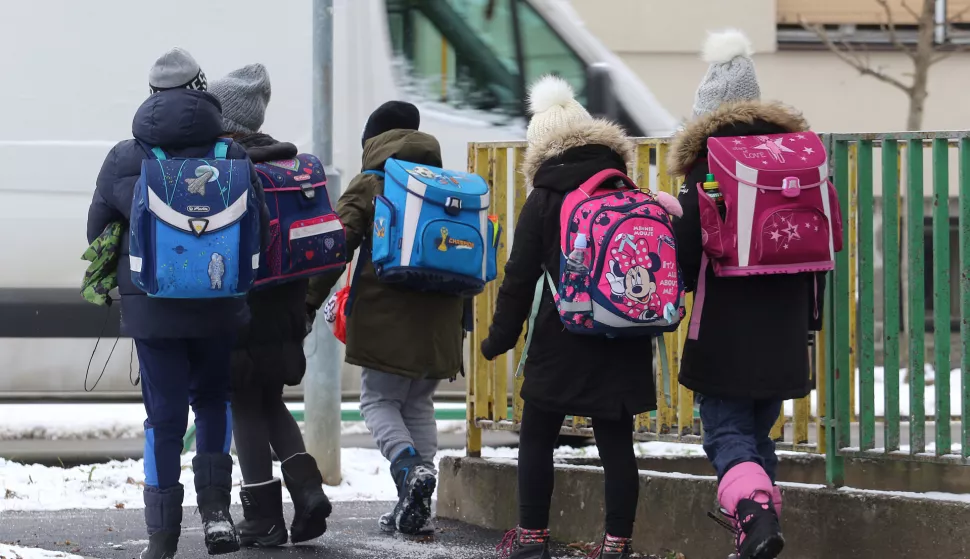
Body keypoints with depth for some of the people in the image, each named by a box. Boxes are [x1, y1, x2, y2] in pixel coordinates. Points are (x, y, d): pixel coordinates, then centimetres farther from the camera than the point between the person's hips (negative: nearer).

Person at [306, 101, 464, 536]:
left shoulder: (370, 185, 0)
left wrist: (311, 301, -2)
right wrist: (461, 316, 26)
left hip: (387, 316, -5)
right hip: (439, 317, 5)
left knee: (379, 400, 4)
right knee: (419, 405, 13)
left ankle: (409, 467, -25)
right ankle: (417, 509, 4)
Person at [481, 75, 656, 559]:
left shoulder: (544, 201, -5)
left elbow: (520, 278, -5)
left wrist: (500, 337, 4)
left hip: (562, 340, -3)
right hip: (623, 345, 3)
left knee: (537, 437, 8)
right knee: (616, 442, 5)